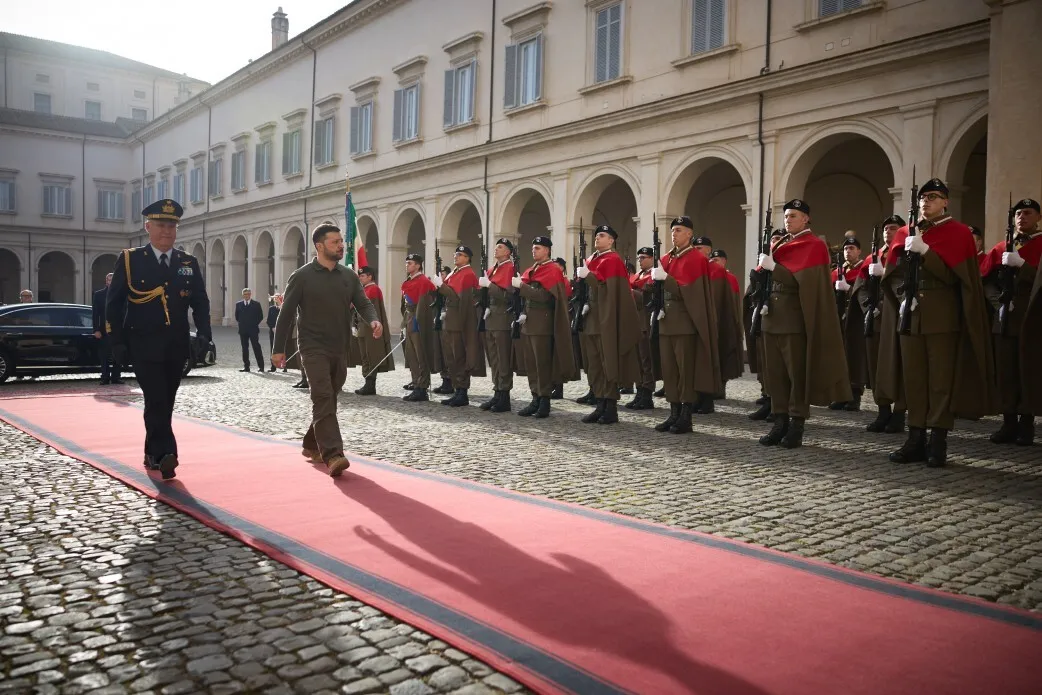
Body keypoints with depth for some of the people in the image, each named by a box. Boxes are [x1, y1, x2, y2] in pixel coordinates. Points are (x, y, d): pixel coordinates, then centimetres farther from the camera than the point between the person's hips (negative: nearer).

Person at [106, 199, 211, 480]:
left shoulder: (189, 263, 8)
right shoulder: (129, 260, 0)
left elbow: (201, 303, 9)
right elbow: (114, 303, 0)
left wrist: (203, 334, -6)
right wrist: (117, 342, -7)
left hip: (176, 347, 4)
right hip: (144, 346, -3)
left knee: (165, 403, 11)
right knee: (156, 402, -13)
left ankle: (153, 454, 25)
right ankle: (165, 455, -15)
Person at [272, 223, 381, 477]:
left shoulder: (349, 276, 8)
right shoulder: (302, 276, -5)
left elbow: (363, 303, 4)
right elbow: (286, 314, -3)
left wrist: (373, 320, -19)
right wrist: (279, 349, -4)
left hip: (340, 350, 6)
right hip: (314, 348, -5)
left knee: (328, 401, 14)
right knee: (323, 399, -16)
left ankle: (311, 445, 32)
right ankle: (332, 455, -21)